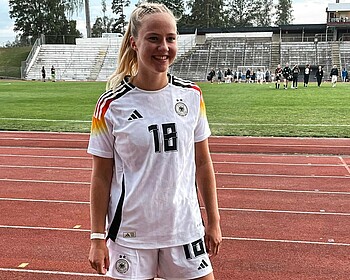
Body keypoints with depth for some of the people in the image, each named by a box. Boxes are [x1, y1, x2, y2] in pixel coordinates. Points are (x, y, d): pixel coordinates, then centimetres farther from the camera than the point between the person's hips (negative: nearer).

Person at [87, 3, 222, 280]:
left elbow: (202, 162, 5)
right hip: (131, 233, -2)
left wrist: (213, 221, 7)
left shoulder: (192, 95, -2)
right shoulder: (111, 105, -9)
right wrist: (98, 238, -3)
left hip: (185, 227, 2)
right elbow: (101, 177, -3)